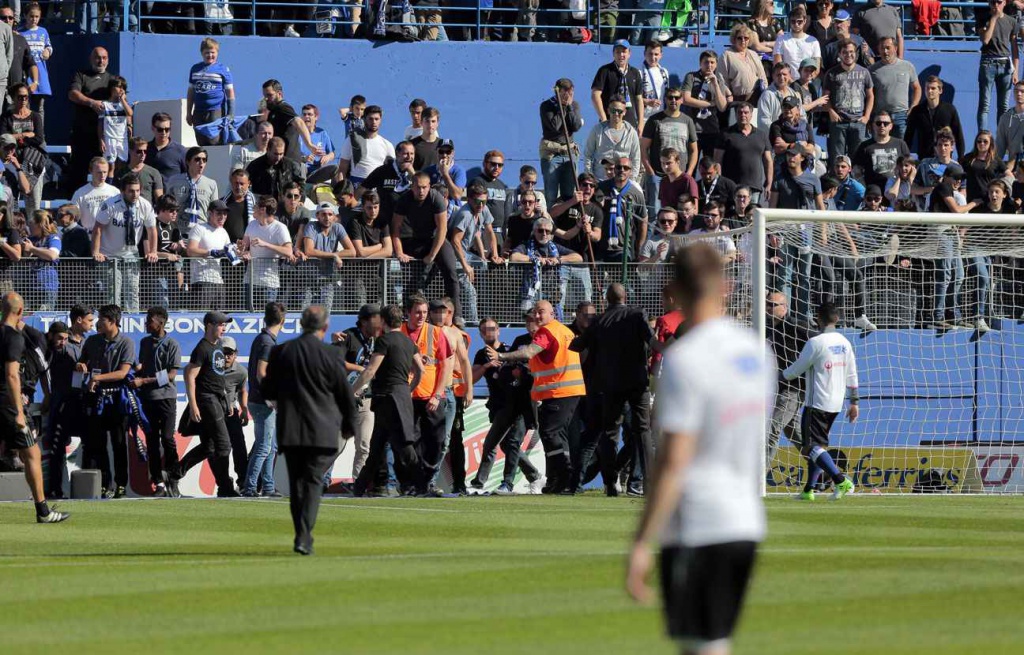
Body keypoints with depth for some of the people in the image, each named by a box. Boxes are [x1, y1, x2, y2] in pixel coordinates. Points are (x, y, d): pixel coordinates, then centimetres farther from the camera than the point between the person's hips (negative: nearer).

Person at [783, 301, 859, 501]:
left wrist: (783, 374, 15)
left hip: (817, 403, -8)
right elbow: (851, 375, 11)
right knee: (818, 445, 15)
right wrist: (854, 402, 17)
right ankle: (808, 490, 15)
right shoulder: (844, 343, 8)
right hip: (836, 404, 8)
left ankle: (841, 480, -25)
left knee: (813, 446, -9)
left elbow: (796, 370, -6)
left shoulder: (815, 343, -14)